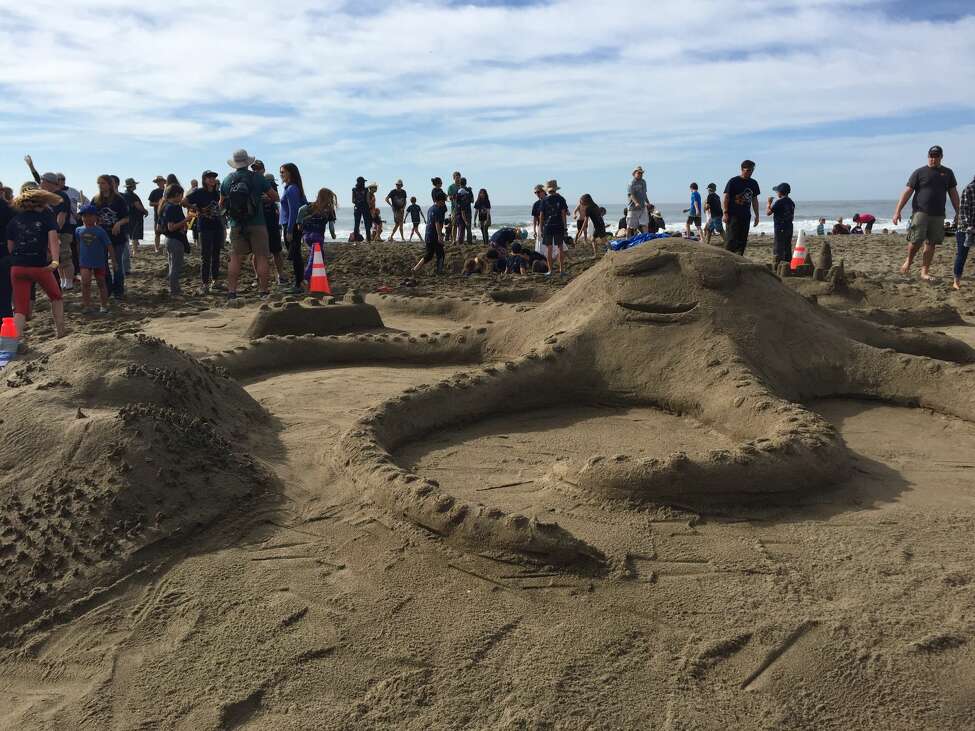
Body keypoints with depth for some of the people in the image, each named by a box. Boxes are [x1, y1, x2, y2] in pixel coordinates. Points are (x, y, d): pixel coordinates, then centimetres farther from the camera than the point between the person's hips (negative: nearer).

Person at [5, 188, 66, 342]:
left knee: (20, 307, 5)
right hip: (40, 265, -2)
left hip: (17, 267, 2)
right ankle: (60, 332, 21)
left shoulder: (14, 219, 12)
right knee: (55, 297, 23)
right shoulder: (47, 216, 4)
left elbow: (10, 247, 14)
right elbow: (53, 239, -14)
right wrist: (55, 261, -26)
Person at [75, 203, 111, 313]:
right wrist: (79, 258, 18)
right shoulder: (79, 230, -1)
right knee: (85, 282, -11)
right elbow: (78, 245, 13)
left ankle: (104, 305, 19)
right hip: (85, 262, 2)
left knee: (101, 283, 10)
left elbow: (109, 245, -9)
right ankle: (86, 305, -5)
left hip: (99, 262, -1)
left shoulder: (100, 231, -10)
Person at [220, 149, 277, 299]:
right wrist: (263, 195, 22)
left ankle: (231, 291, 1)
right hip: (257, 224, -3)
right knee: (261, 258, 1)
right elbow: (275, 197, 2)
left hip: (236, 225, 3)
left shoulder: (227, 180, 7)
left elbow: (222, 204, 14)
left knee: (235, 259, 6)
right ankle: (263, 291, 0)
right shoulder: (258, 178, -3)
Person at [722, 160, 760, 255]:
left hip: (746, 216, 6)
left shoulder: (753, 183, 14)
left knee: (743, 240, 4)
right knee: (732, 239, -12)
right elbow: (726, 198, -6)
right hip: (733, 215, -6)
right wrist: (725, 213, -13)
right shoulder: (733, 181, -4)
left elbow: (754, 200, 19)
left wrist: (756, 215, 17)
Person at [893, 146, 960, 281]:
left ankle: (925, 272, 10)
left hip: (938, 215, 3)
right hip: (920, 212, -3)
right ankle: (909, 260, 15)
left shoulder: (947, 173, 12)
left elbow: (953, 194, 15)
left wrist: (958, 212, 11)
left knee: (931, 244, 4)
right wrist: (897, 211, -10)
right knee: (916, 241, -14)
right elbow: (907, 192, -2)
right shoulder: (919, 172, 2)